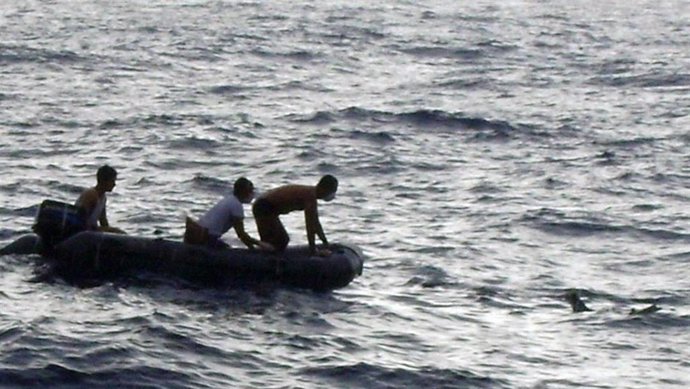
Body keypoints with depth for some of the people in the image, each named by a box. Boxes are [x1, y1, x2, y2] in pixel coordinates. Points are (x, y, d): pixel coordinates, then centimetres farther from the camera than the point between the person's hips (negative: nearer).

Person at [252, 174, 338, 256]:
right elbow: (310, 225, -24)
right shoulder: (310, 196, -22)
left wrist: (325, 242, 23)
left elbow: (315, 222, 20)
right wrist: (312, 249, -20)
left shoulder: (311, 193, 9)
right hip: (264, 209, -11)